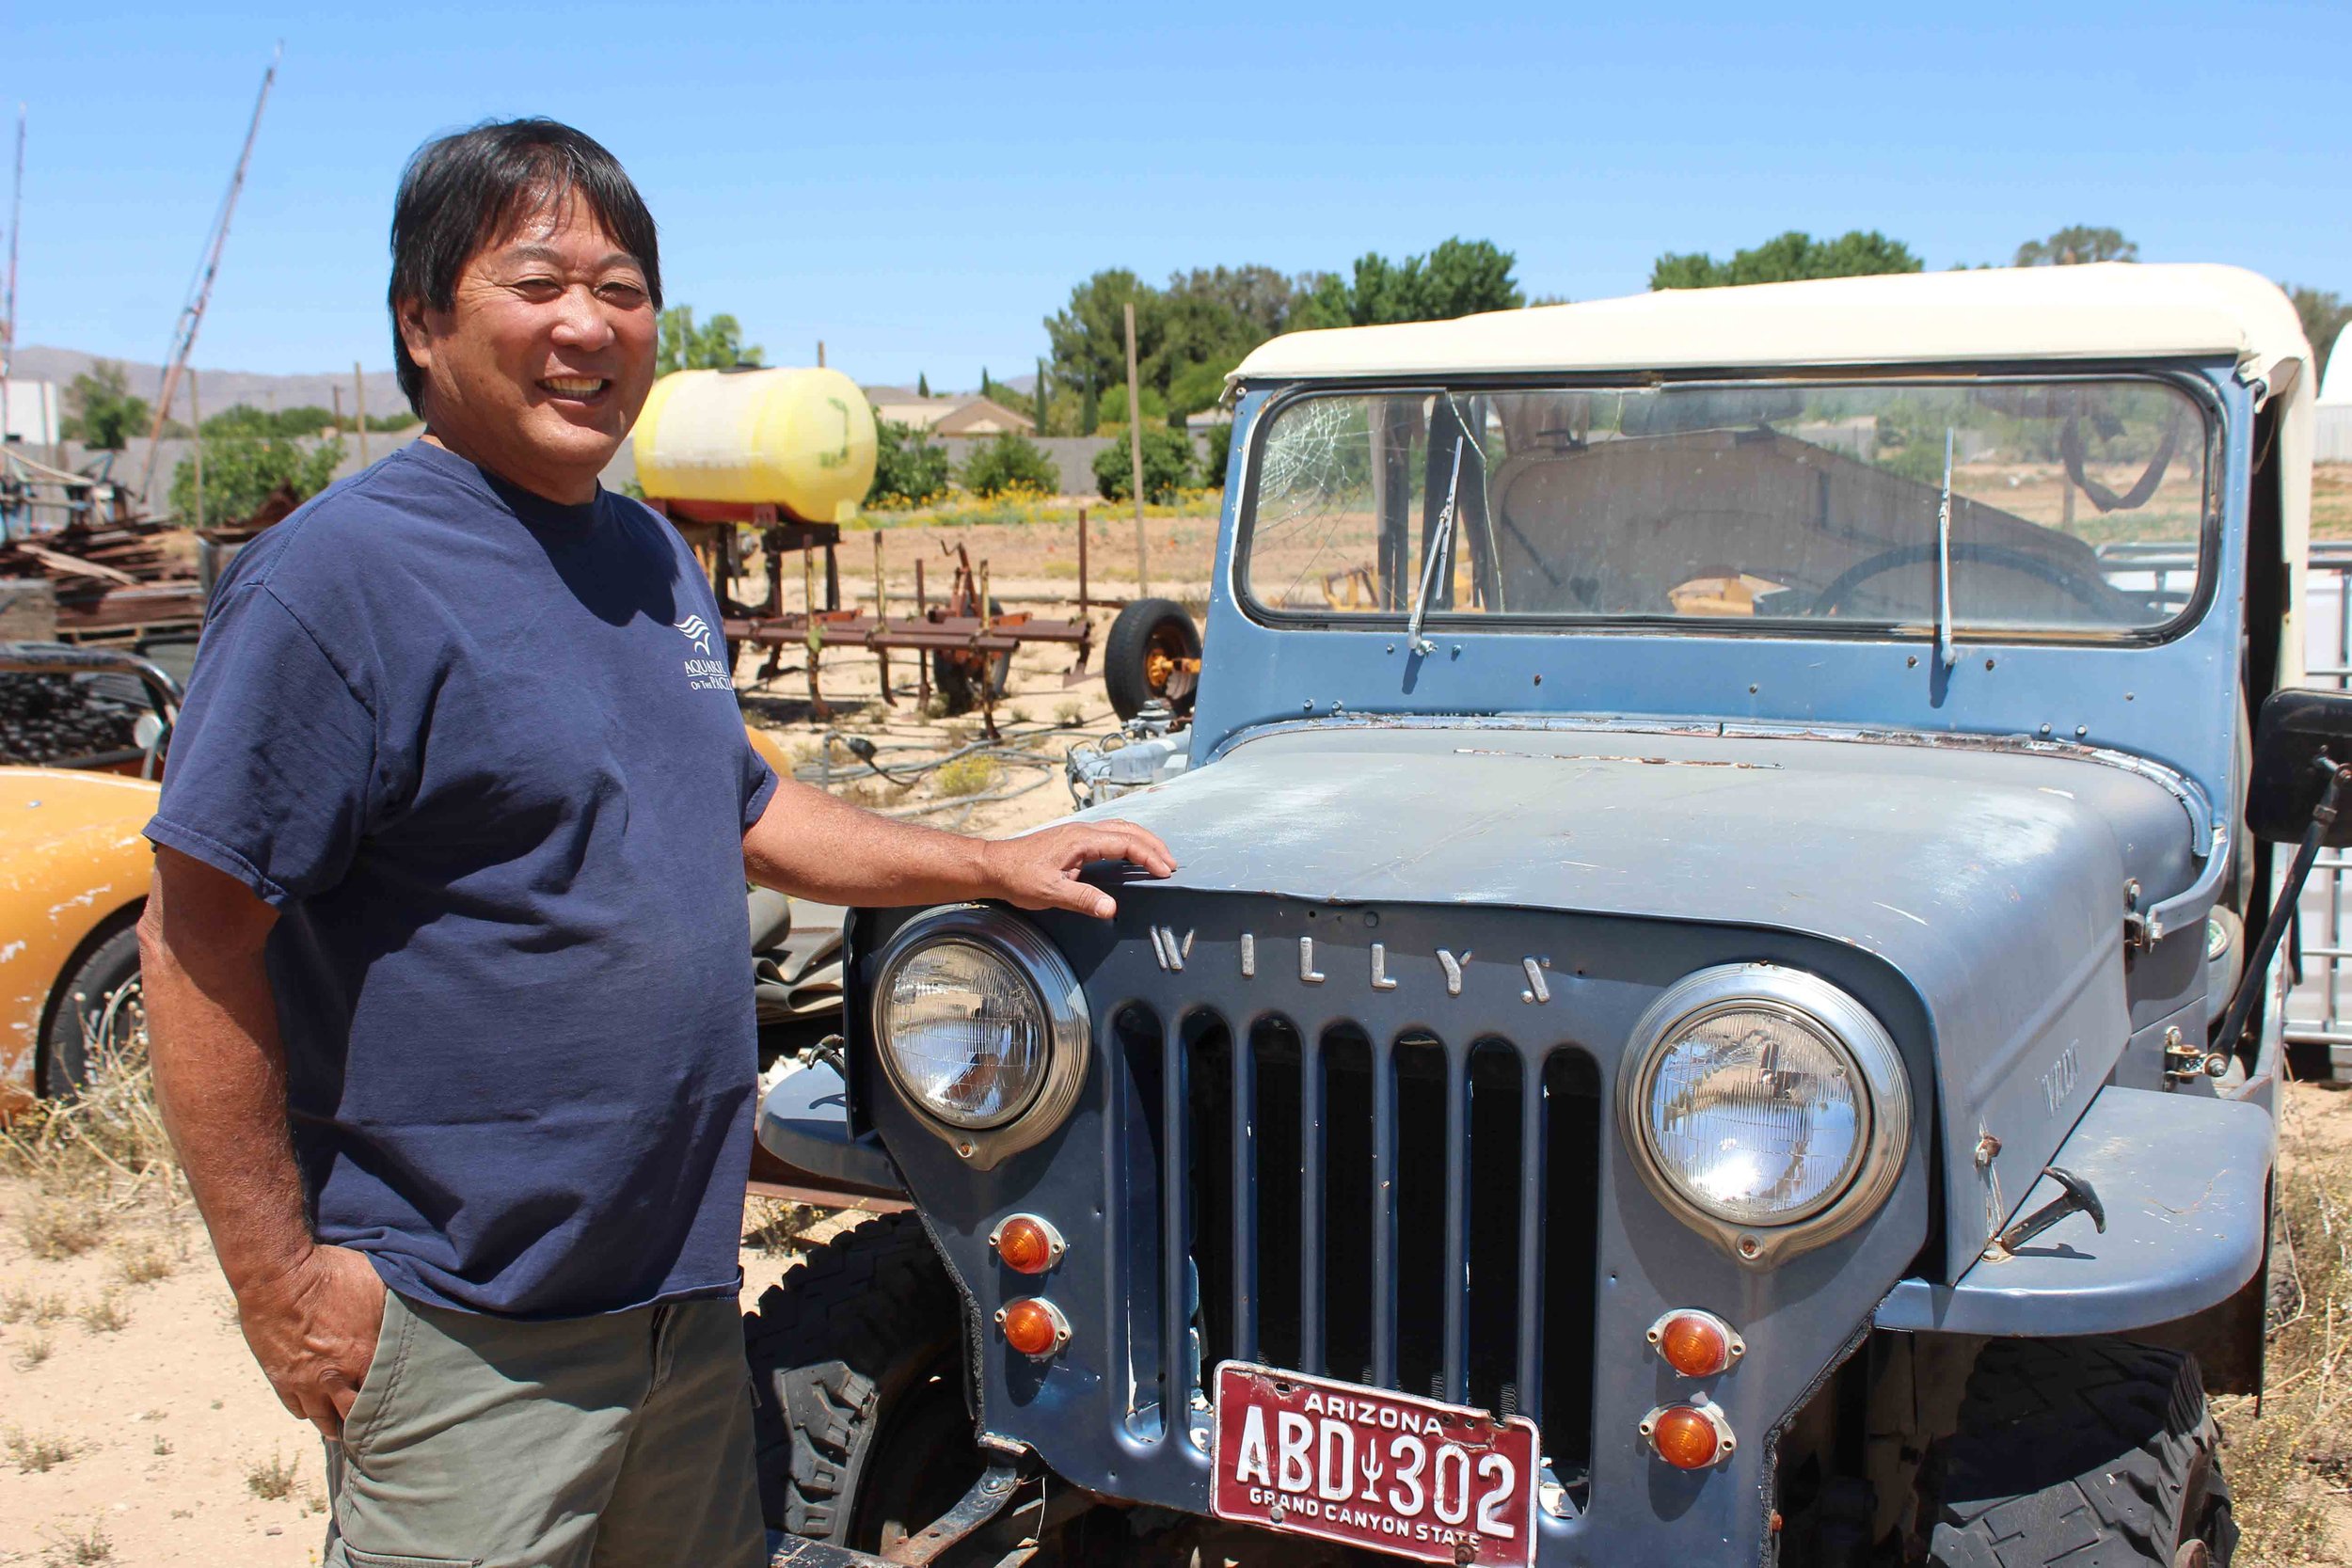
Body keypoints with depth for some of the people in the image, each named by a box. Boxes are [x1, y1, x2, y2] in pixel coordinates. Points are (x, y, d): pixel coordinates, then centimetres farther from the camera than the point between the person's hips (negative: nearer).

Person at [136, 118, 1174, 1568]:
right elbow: (198, 942, -16)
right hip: (468, 1338, -7)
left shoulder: (653, 560, 9)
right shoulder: (338, 576, -15)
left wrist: (990, 865, 16)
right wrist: (280, 1280, -16)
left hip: (689, 1287, 7)